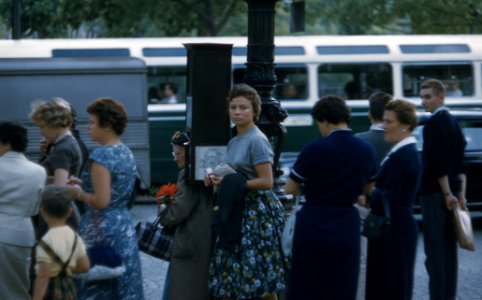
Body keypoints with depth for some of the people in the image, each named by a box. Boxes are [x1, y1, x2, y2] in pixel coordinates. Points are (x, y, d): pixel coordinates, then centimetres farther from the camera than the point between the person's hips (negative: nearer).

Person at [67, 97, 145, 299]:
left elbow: (101, 201, -22)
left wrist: (78, 193, -6)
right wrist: (84, 184, 14)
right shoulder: (126, 153, 10)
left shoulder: (101, 156, -17)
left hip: (101, 229, -9)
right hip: (124, 225, 9)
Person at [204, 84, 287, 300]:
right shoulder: (233, 142, 15)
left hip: (258, 212, -9)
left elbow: (266, 182, -17)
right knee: (231, 273, 8)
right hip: (236, 211, 9)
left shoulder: (257, 141, -12)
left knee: (260, 275, -6)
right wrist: (217, 180, 3)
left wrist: (231, 182, -17)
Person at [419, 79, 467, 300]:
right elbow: (460, 162, 14)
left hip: (435, 192, -8)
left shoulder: (433, 124, -13)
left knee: (435, 249, -6)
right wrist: (460, 194, 11)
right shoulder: (453, 122, 14)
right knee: (449, 247, 11)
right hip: (451, 191, 8)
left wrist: (448, 194, -15)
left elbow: (437, 163, -18)